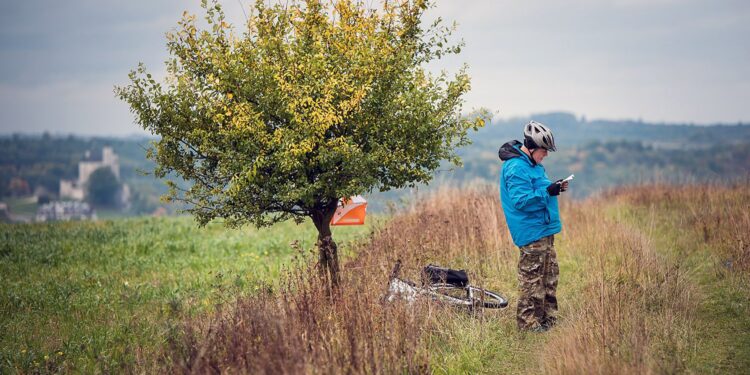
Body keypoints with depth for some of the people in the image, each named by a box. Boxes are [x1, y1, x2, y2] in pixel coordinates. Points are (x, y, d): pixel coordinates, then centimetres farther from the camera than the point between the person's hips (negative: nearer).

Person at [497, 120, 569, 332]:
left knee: (550, 275, 16)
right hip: (532, 233, -11)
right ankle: (528, 323, -1)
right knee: (532, 279, -7)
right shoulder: (516, 168, -18)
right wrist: (547, 192, -26)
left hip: (544, 230, 11)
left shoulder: (531, 164, 15)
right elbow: (521, 200, -25)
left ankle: (549, 319, 24)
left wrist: (554, 188, 12)